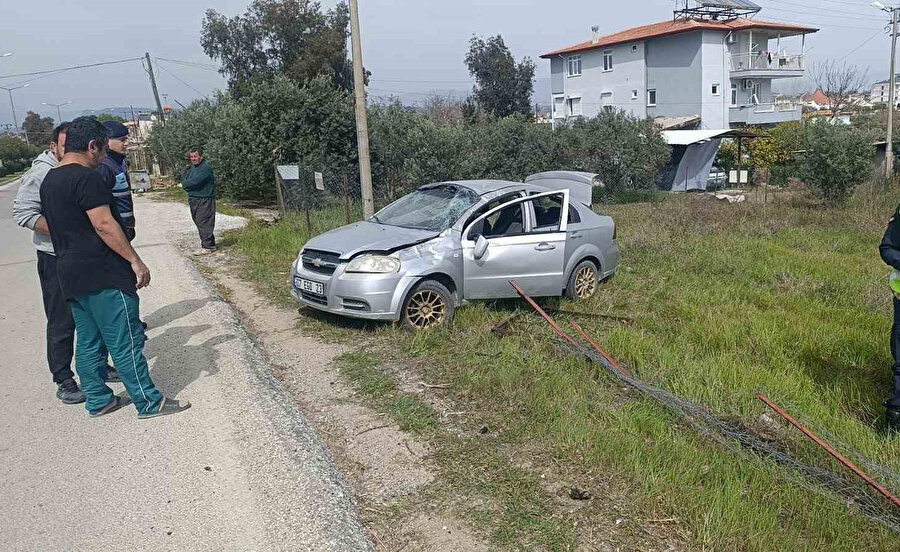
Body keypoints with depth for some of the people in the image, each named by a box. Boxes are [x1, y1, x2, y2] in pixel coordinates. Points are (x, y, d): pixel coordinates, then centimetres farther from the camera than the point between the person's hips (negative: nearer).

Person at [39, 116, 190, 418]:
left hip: (71, 275, 10)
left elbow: (55, 225, 20)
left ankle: (98, 400, 25)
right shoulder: (86, 178, -15)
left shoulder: (48, 181, 14)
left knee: (88, 341, 16)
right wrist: (135, 260, -17)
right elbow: (104, 225, -20)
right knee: (125, 342, -3)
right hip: (102, 274, -10)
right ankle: (149, 403, 4)